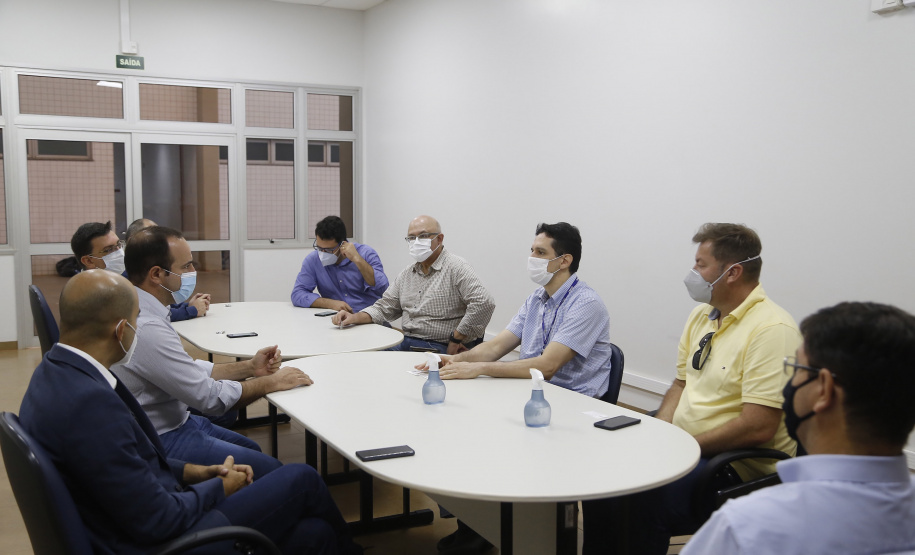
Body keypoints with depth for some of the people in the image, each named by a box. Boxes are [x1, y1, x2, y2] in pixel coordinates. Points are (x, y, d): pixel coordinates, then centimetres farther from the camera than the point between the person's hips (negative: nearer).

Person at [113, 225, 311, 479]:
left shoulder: (141, 310, 2)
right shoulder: (147, 329, -29)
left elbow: (189, 371, 9)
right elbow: (209, 396, -24)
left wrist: (249, 368, 1)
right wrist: (271, 382, -11)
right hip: (162, 442, -10)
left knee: (251, 449, 21)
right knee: (269, 469, -9)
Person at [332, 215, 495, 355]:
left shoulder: (456, 267, -8)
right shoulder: (407, 273, 18)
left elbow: (484, 303, -20)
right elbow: (384, 307, 20)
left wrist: (455, 340, -15)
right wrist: (354, 318, 1)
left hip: (439, 349, -7)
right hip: (404, 344, 7)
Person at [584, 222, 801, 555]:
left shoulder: (771, 329, -19)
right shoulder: (701, 315, 9)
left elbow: (759, 427, -23)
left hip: (741, 463, -8)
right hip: (681, 443, 9)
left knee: (642, 498, -29)